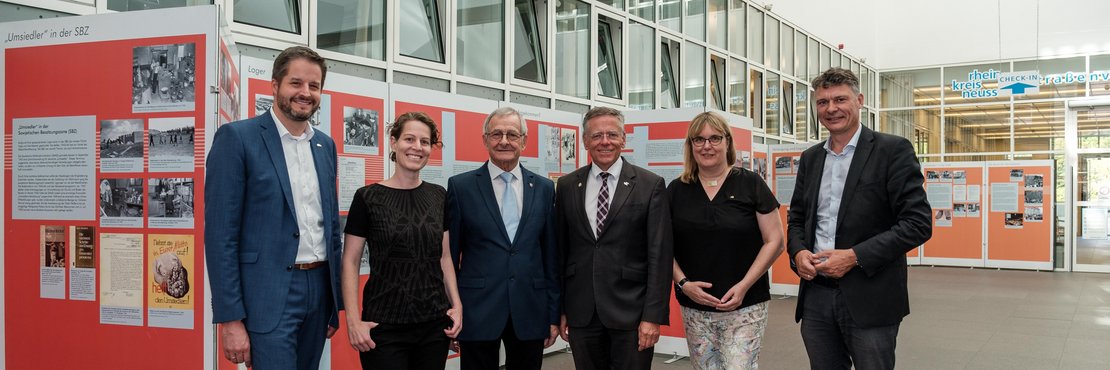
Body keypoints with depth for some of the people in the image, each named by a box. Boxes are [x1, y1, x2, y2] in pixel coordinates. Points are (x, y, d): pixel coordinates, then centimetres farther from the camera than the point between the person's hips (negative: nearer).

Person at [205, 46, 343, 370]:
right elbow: (220, 234, -11)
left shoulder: (325, 145, 12)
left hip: (319, 287, 6)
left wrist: (336, 301, 15)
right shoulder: (237, 138, -7)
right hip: (269, 294, -6)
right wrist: (230, 318, -15)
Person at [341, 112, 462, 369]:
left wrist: (456, 305, 2)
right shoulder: (367, 198, -5)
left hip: (435, 323, 4)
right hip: (384, 326, -4)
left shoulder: (438, 196, 7)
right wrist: (353, 321, -11)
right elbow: (350, 262, -3)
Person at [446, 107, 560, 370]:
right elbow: (449, 255, 1)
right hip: (477, 312, -2)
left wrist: (554, 314, 7)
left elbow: (551, 256, 9)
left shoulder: (544, 188, 7)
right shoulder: (461, 186, 0)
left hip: (530, 314, 2)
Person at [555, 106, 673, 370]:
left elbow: (659, 255, -6)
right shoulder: (567, 186, 7)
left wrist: (654, 316, -10)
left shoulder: (651, 185, -2)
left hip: (631, 312, -2)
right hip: (581, 313, 3)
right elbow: (561, 250, 10)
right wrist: (559, 309, 7)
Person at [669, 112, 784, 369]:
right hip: (694, 308, 3)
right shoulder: (676, 190, 6)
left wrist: (744, 285, -11)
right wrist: (683, 283, -7)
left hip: (744, 307, -2)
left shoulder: (751, 184, -1)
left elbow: (774, 242, -2)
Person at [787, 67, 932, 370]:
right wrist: (798, 252, -3)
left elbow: (918, 223, -11)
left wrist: (855, 256, -17)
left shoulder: (892, 150, -6)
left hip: (869, 299, -5)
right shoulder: (810, 158, 12)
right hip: (816, 296, 5)